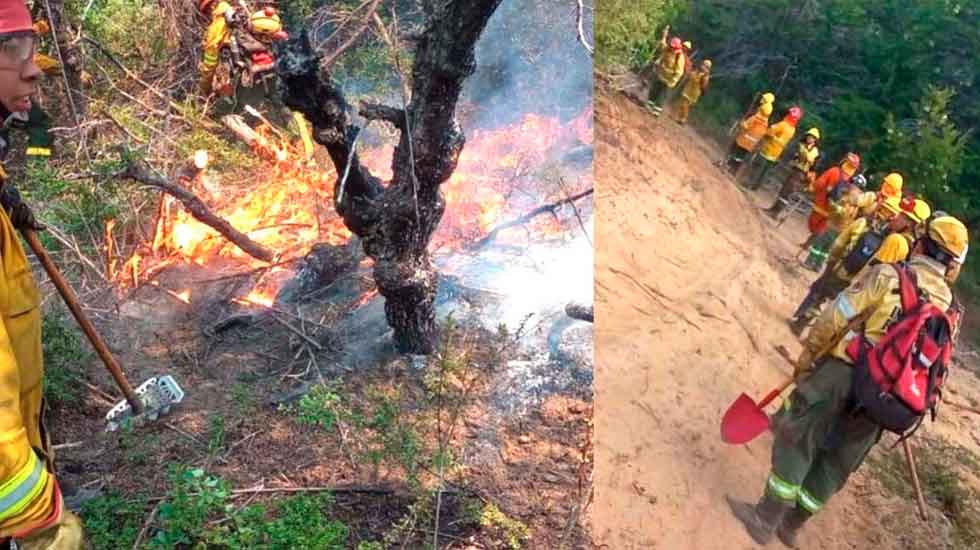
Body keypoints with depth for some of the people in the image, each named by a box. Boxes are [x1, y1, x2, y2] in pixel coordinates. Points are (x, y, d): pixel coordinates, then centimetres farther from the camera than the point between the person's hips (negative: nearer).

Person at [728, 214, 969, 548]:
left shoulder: (887, 276, -8)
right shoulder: (950, 308, 8)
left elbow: (835, 319, -10)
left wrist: (806, 356, 2)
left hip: (844, 374, -5)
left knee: (796, 441, 8)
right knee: (836, 465, 16)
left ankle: (765, 519, 12)